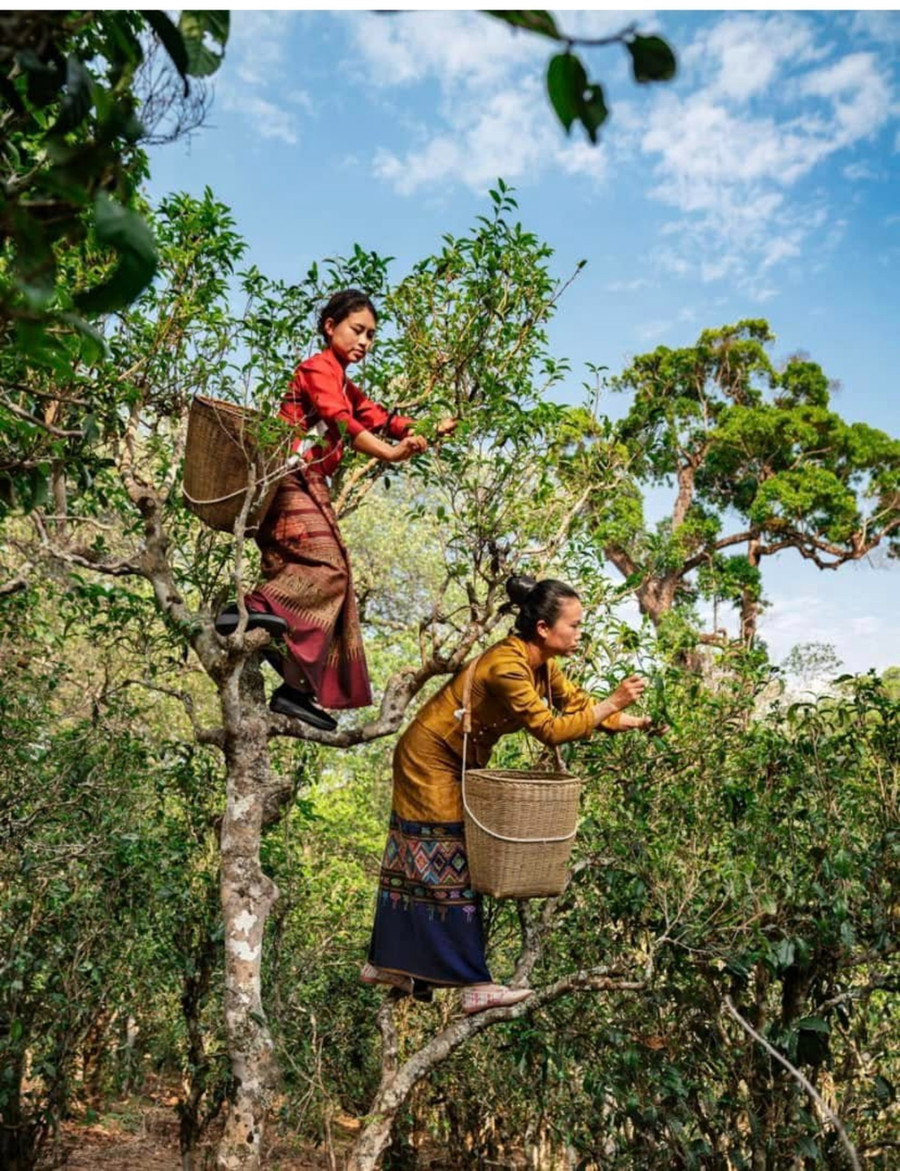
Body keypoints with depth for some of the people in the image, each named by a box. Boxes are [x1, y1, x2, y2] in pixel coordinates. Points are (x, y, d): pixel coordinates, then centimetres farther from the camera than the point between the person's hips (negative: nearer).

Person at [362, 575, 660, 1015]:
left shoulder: (540, 663, -2)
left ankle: (386, 963, 27)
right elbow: (550, 729, -29)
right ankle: (475, 986, 4)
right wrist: (612, 704, -25)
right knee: (450, 867, -4)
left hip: (457, 764, 9)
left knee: (419, 865, 15)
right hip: (430, 762, -9)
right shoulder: (507, 666, -30)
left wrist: (631, 722, -4)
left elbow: (576, 703, 5)